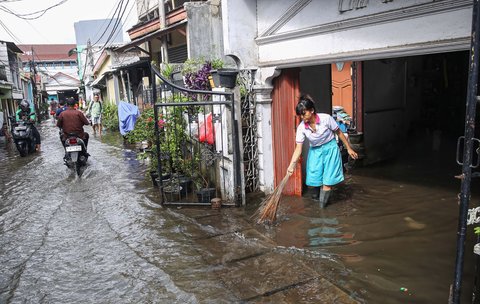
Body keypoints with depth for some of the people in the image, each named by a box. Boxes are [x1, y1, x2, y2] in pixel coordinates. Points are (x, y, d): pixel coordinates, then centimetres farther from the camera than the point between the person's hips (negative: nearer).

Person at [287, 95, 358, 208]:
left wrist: (349, 148, -1)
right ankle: (317, 198, 30)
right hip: (315, 151, 2)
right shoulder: (301, 128, -16)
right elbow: (298, 148, -16)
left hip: (330, 149, -2)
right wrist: (291, 165, -26)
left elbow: (339, 133, -8)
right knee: (315, 178, 2)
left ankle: (322, 203, 12)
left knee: (328, 179, -3)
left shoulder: (326, 118, -22)